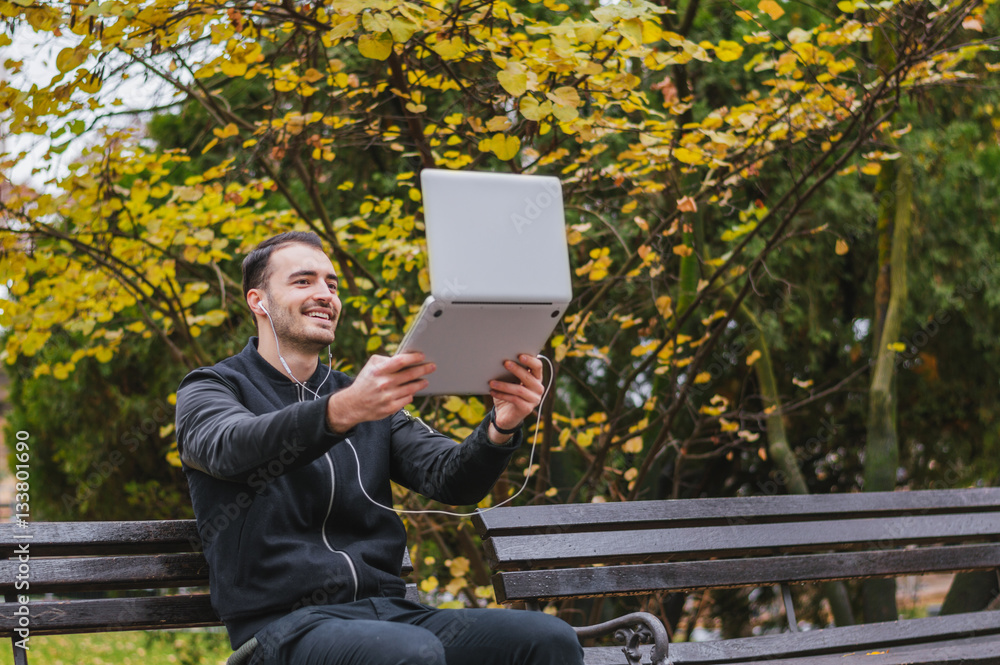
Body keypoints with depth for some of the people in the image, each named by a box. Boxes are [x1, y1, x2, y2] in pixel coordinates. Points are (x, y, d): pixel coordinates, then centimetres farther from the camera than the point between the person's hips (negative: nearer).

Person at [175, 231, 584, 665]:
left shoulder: (371, 400, 23)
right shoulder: (210, 390, 7)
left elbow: (449, 479, 7)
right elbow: (233, 449, -19)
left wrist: (501, 427, -17)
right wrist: (342, 412, -37)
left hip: (385, 611, 5)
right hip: (286, 624, -5)